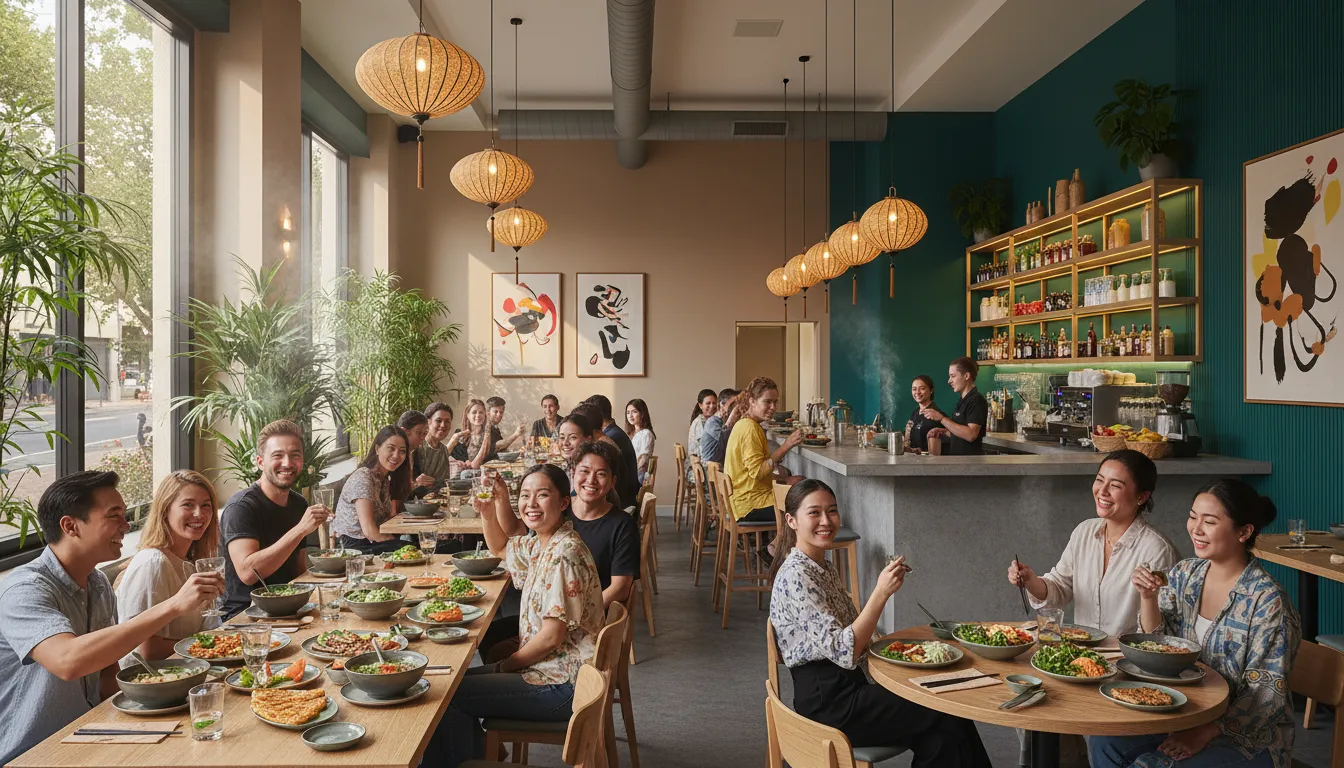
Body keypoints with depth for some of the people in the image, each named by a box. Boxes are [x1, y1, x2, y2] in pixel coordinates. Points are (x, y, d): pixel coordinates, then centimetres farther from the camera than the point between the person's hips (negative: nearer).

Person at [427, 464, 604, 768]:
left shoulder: (564, 553, -22)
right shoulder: (539, 544, 7)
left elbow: (552, 636, -22)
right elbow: (500, 547, 28)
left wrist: (505, 665, -7)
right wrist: (487, 512, 8)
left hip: (562, 684, -10)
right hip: (547, 666, 10)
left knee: (447, 695, -8)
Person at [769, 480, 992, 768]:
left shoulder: (825, 568, 12)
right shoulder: (795, 576, -16)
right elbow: (843, 652, -22)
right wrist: (881, 593, -25)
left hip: (849, 688, 8)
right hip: (827, 704, -8)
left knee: (939, 739, -9)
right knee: (949, 715, -7)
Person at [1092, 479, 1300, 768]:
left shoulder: (1267, 600, -18)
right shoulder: (1184, 574, 0)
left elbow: (1267, 692, -16)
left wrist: (1206, 732, -24)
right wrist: (1148, 597, -15)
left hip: (1247, 735, -5)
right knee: (1105, 743, -12)